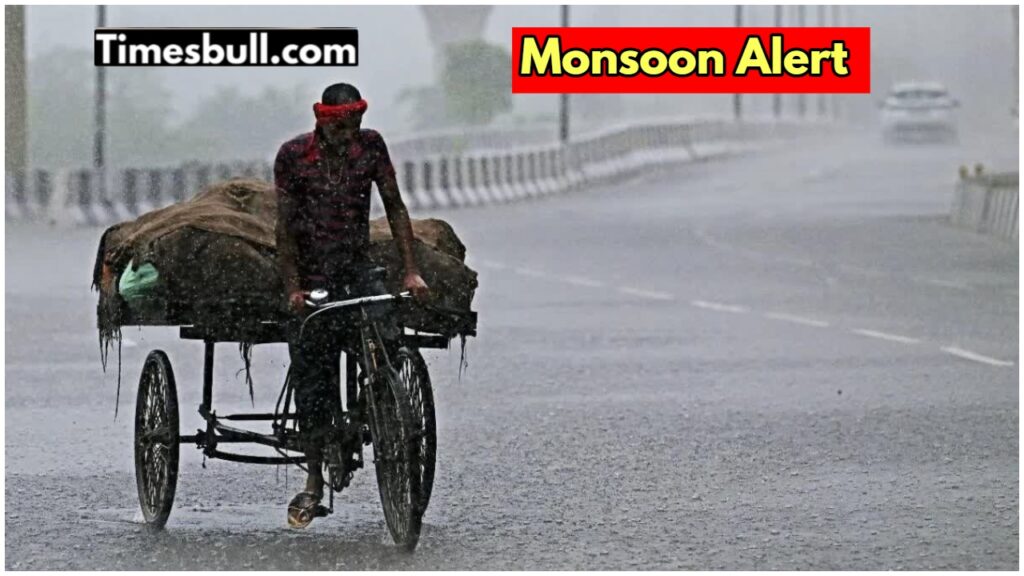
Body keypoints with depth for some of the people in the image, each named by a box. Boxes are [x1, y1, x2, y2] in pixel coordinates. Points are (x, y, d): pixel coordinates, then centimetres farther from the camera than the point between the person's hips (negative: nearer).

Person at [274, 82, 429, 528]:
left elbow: (394, 207, -1)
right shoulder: (294, 154, -9)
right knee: (312, 375, -2)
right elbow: (285, 225, -9)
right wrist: (293, 287, -18)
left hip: (357, 265, 2)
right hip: (310, 272, -2)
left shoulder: (370, 145, -3)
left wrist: (411, 271, -11)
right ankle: (314, 481, 8)